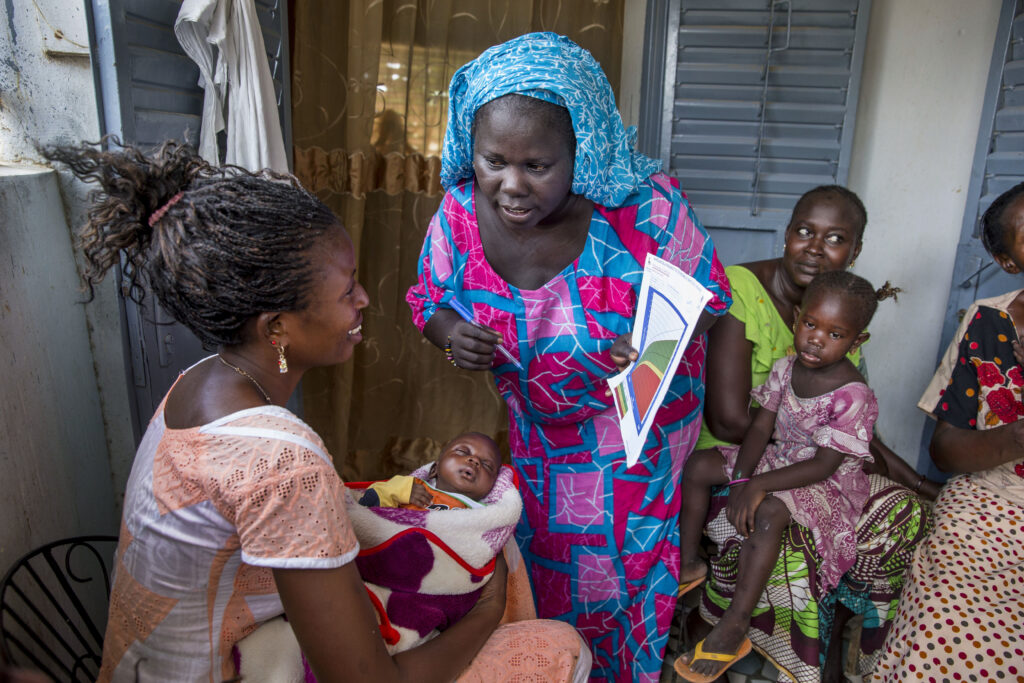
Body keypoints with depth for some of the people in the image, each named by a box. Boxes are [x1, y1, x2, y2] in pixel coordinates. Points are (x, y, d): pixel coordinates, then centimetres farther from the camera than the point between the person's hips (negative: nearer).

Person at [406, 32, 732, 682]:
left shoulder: (647, 207, -28)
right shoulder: (461, 212, -19)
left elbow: (706, 300, -12)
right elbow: (429, 300, -1)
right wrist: (451, 332, -25)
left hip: (638, 419, -2)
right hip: (533, 427, 3)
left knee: (620, 565, 16)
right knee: (541, 556, 20)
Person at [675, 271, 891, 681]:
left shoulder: (852, 395, -24)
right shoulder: (786, 367, -6)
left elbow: (824, 465, -25)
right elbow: (761, 427, -4)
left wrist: (760, 485, -30)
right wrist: (741, 478, -17)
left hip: (828, 482, -7)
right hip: (779, 457, 7)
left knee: (768, 512, -36)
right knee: (697, 465, -4)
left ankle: (734, 628, -24)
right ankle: (688, 563, 9)